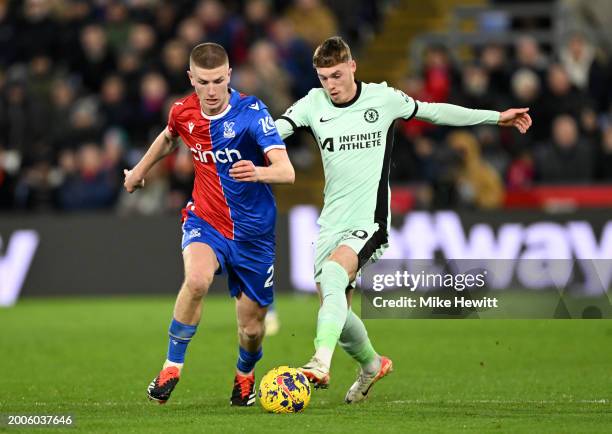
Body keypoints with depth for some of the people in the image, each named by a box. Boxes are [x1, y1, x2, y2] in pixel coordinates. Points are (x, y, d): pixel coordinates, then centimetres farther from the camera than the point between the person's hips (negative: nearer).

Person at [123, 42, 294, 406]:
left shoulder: (251, 112, -20)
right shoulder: (183, 112, -6)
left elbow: (286, 171, -31)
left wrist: (257, 172, -52)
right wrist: (140, 170, 33)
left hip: (253, 233, -1)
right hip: (205, 221, 1)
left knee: (251, 329, 6)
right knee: (197, 280, -33)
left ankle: (245, 375, 42)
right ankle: (172, 368, -17)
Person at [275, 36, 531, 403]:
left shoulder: (382, 97, -1)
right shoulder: (314, 104, 3)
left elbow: (435, 112, 12)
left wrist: (497, 117, 15)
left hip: (369, 221, -4)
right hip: (331, 222, 4)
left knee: (332, 273, -32)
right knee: (334, 309, 5)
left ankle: (321, 363, -44)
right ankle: (372, 365, 35)